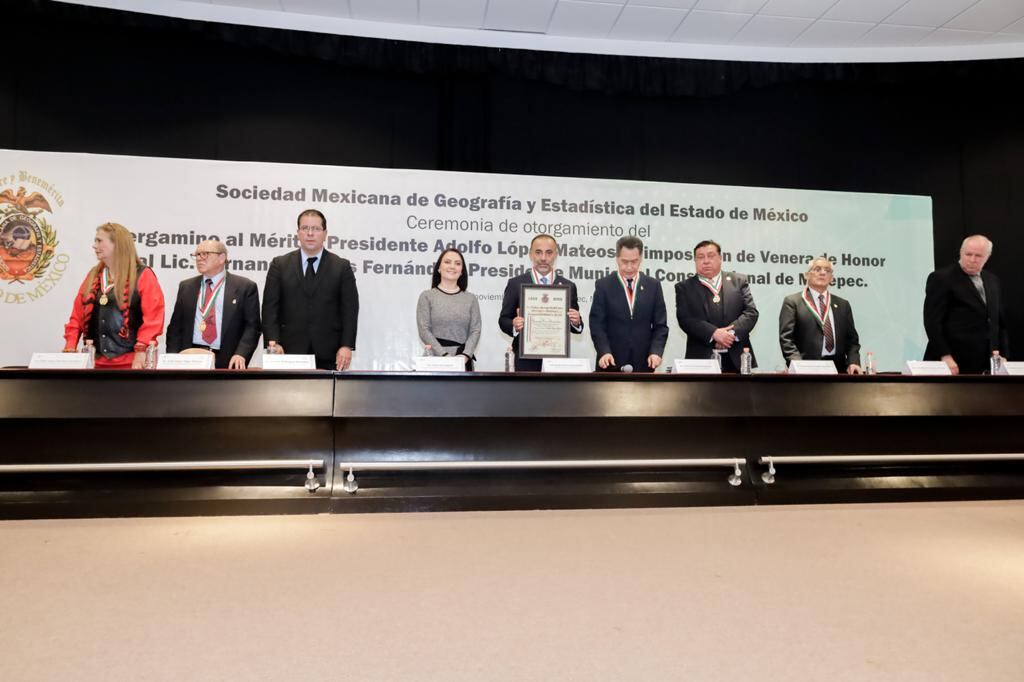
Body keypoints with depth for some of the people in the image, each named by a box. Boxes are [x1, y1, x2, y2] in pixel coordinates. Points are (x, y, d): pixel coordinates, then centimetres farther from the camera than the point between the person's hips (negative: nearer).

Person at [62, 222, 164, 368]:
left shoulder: (143, 275, -3)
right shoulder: (93, 276, 16)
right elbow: (77, 314, 15)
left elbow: (152, 317, -12)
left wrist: (141, 350, -19)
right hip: (96, 360, 6)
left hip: (130, 361, -6)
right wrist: (70, 346, 4)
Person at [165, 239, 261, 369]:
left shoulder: (245, 287, 3)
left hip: (227, 362, -3)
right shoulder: (186, 287, 15)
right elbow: (176, 326, 14)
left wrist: (241, 355, -18)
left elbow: (252, 326, -4)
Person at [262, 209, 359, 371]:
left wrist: (346, 346, -8)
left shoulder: (342, 266, 6)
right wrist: (273, 342, -9)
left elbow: (349, 309, 2)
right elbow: (270, 308, 4)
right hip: (290, 351, 1)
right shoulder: (280, 265, 9)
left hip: (328, 354, 0)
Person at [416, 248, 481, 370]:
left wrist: (465, 355, -14)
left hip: (463, 361, 2)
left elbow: (475, 331, 2)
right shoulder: (427, 296, 4)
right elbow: (424, 330, -4)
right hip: (436, 359, -2)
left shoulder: (471, 299, 10)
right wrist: (445, 355, -14)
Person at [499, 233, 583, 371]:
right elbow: (504, 319, 3)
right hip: (526, 360, -2)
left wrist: (576, 322, -12)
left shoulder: (568, 286, 8)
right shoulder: (516, 284, 3)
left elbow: (575, 326, 11)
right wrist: (514, 325, -19)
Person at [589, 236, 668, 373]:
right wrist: (604, 351, -20)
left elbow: (660, 325, 5)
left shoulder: (653, 285, 6)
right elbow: (597, 324, -4)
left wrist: (656, 351, -12)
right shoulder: (603, 285, 1)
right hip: (612, 363, -2)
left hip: (643, 363, 2)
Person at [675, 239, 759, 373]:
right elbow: (685, 319, -5)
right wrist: (714, 333, -18)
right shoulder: (684, 288, 7)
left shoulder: (738, 281, 11)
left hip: (736, 360, 2)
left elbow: (751, 312, 4)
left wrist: (732, 332, -14)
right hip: (701, 360, -1)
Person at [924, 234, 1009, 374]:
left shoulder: (992, 280, 16)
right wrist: (945, 357, -18)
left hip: (987, 364, 6)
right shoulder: (941, 278, -6)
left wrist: (1003, 356, 12)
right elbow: (932, 321, -13)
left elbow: (1000, 322, 21)